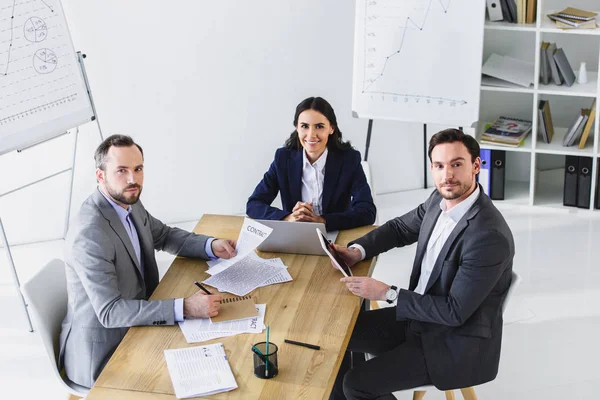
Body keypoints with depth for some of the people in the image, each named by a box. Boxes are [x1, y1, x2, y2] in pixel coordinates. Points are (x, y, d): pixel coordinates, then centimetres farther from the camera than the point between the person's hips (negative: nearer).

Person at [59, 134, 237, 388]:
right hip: (102, 353, -8)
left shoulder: (129, 203, -2)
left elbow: (164, 236, 16)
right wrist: (184, 308, -34)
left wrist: (211, 246, -2)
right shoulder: (90, 234, -28)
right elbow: (109, 312, -29)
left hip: (134, 323, 8)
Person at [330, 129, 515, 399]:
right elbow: (400, 228, 15)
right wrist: (358, 250, -3)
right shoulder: (440, 200, -3)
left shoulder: (490, 237, -29)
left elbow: (455, 311, -26)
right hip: (420, 316, 8)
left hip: (458, 346, -8)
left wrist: (387, 294, -22)